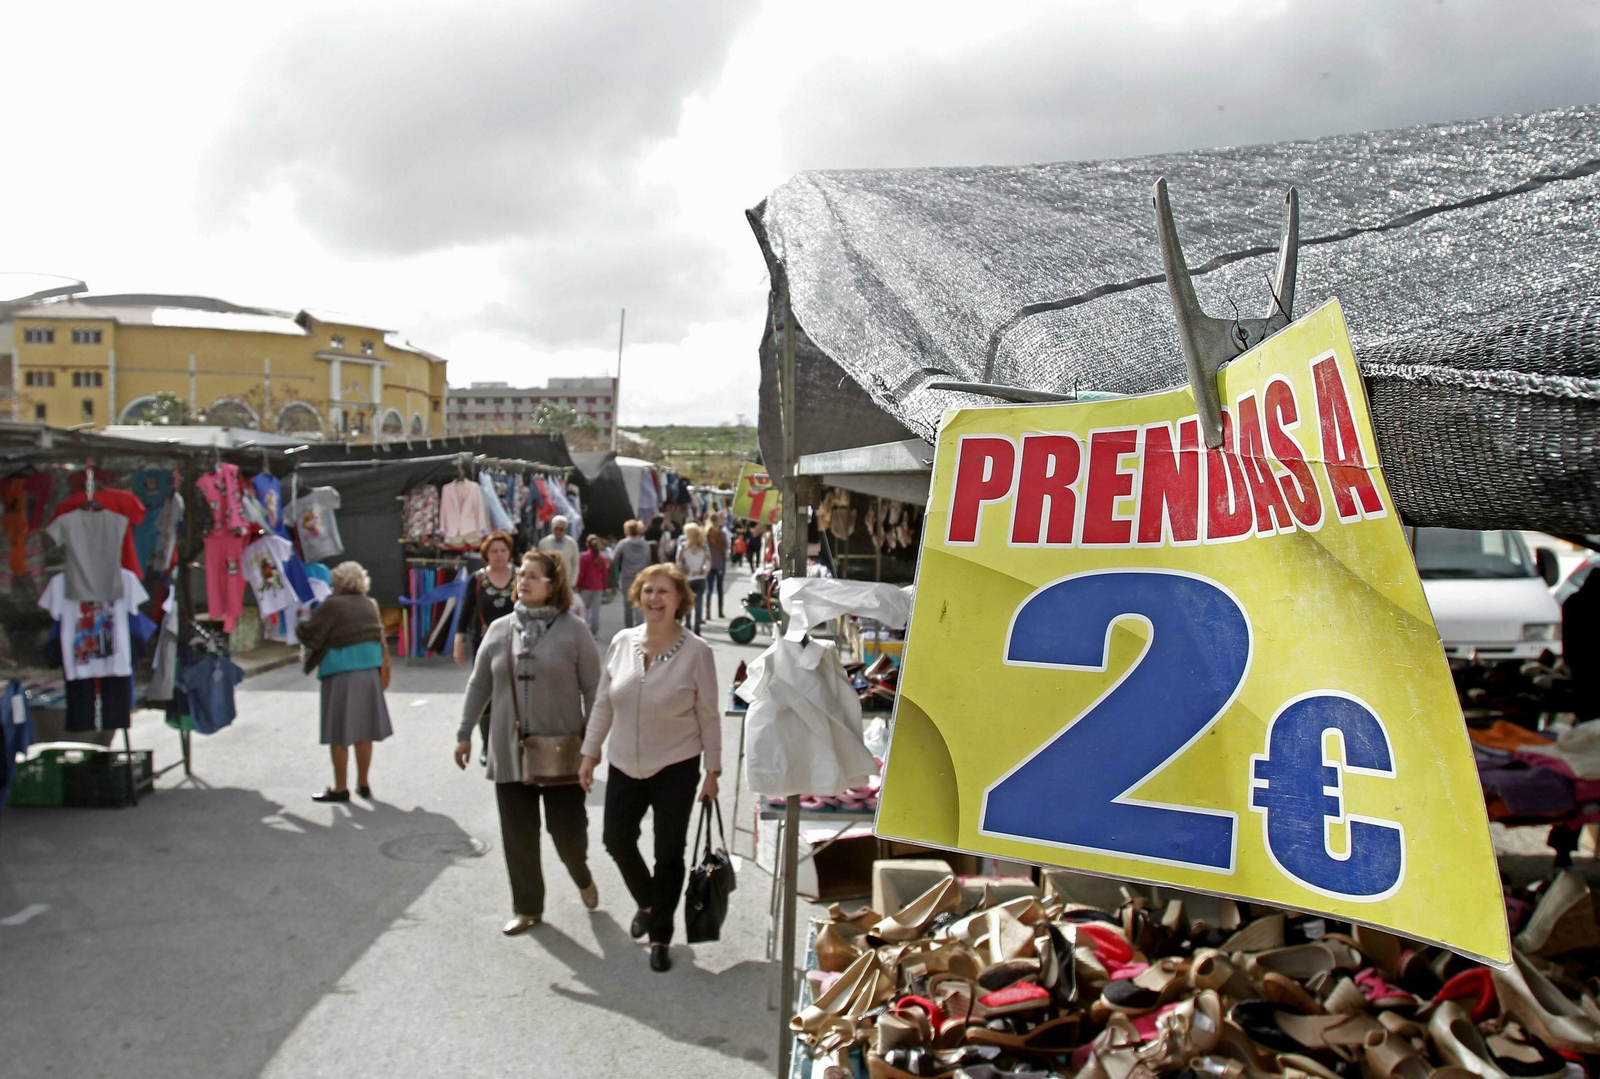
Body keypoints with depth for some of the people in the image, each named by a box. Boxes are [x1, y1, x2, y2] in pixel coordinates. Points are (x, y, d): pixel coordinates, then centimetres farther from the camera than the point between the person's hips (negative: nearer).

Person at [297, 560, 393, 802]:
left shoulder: (332, 605, -11)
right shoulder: (370, 604, 9)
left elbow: (310, 635, -9)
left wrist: (298, 625, 9)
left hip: (340, 673, -6)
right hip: (369, 671, 6)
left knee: (339, 732, 2)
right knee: (363, 730, 13)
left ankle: (340, 788, 6)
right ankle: (363, 783, 20)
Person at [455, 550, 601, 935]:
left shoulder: (573, 630, -6)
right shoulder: (499, 629, 4)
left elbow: (592, 688, -4)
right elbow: (479, 685, 11)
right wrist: (464, 733, 10)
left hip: (560, 750, -3)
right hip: (510, 749, 3)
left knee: (567, 829, 2)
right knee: (518, 834, 9)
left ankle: (582, 875, 35)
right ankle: (527, 907, 26)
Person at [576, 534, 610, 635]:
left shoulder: (584, 556, -8)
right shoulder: (602, 558, 3)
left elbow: (581, 573, -8)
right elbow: (605, 574, 6)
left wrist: (578, 586, 0)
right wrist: (604, 587, 15)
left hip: (586, 586, -3)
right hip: (598, 587, 3)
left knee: (584, 608, 7)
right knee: (596, 608, 5)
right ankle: (595, 630, 5)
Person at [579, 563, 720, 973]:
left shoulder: (696, 652, -12)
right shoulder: (622, 643, -2)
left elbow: (709, 716, -6)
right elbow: (602, 704, 6)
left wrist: (712, 770, -4)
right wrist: (590, 753, 6)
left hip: (675, 769, -4)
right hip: (625, 766, 4)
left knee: (669, 854, 4)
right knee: (617, 839, 12)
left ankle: (660, 937, 23)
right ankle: (648, 903, 41)